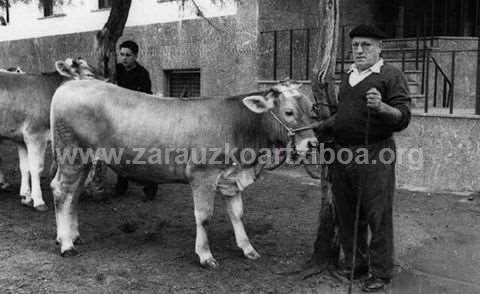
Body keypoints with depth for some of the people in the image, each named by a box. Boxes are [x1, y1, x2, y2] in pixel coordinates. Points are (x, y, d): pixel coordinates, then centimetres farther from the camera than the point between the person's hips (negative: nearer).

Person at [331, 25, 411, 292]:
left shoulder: (391, 75, -4)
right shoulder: (349, 76, 18)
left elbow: (403, 118, -12)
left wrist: (381, 106, -28)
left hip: (374, 154, -7)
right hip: (342, 153, 7)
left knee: (377, 216, -1)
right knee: (347, 215, 14)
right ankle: (355, 264, 29)